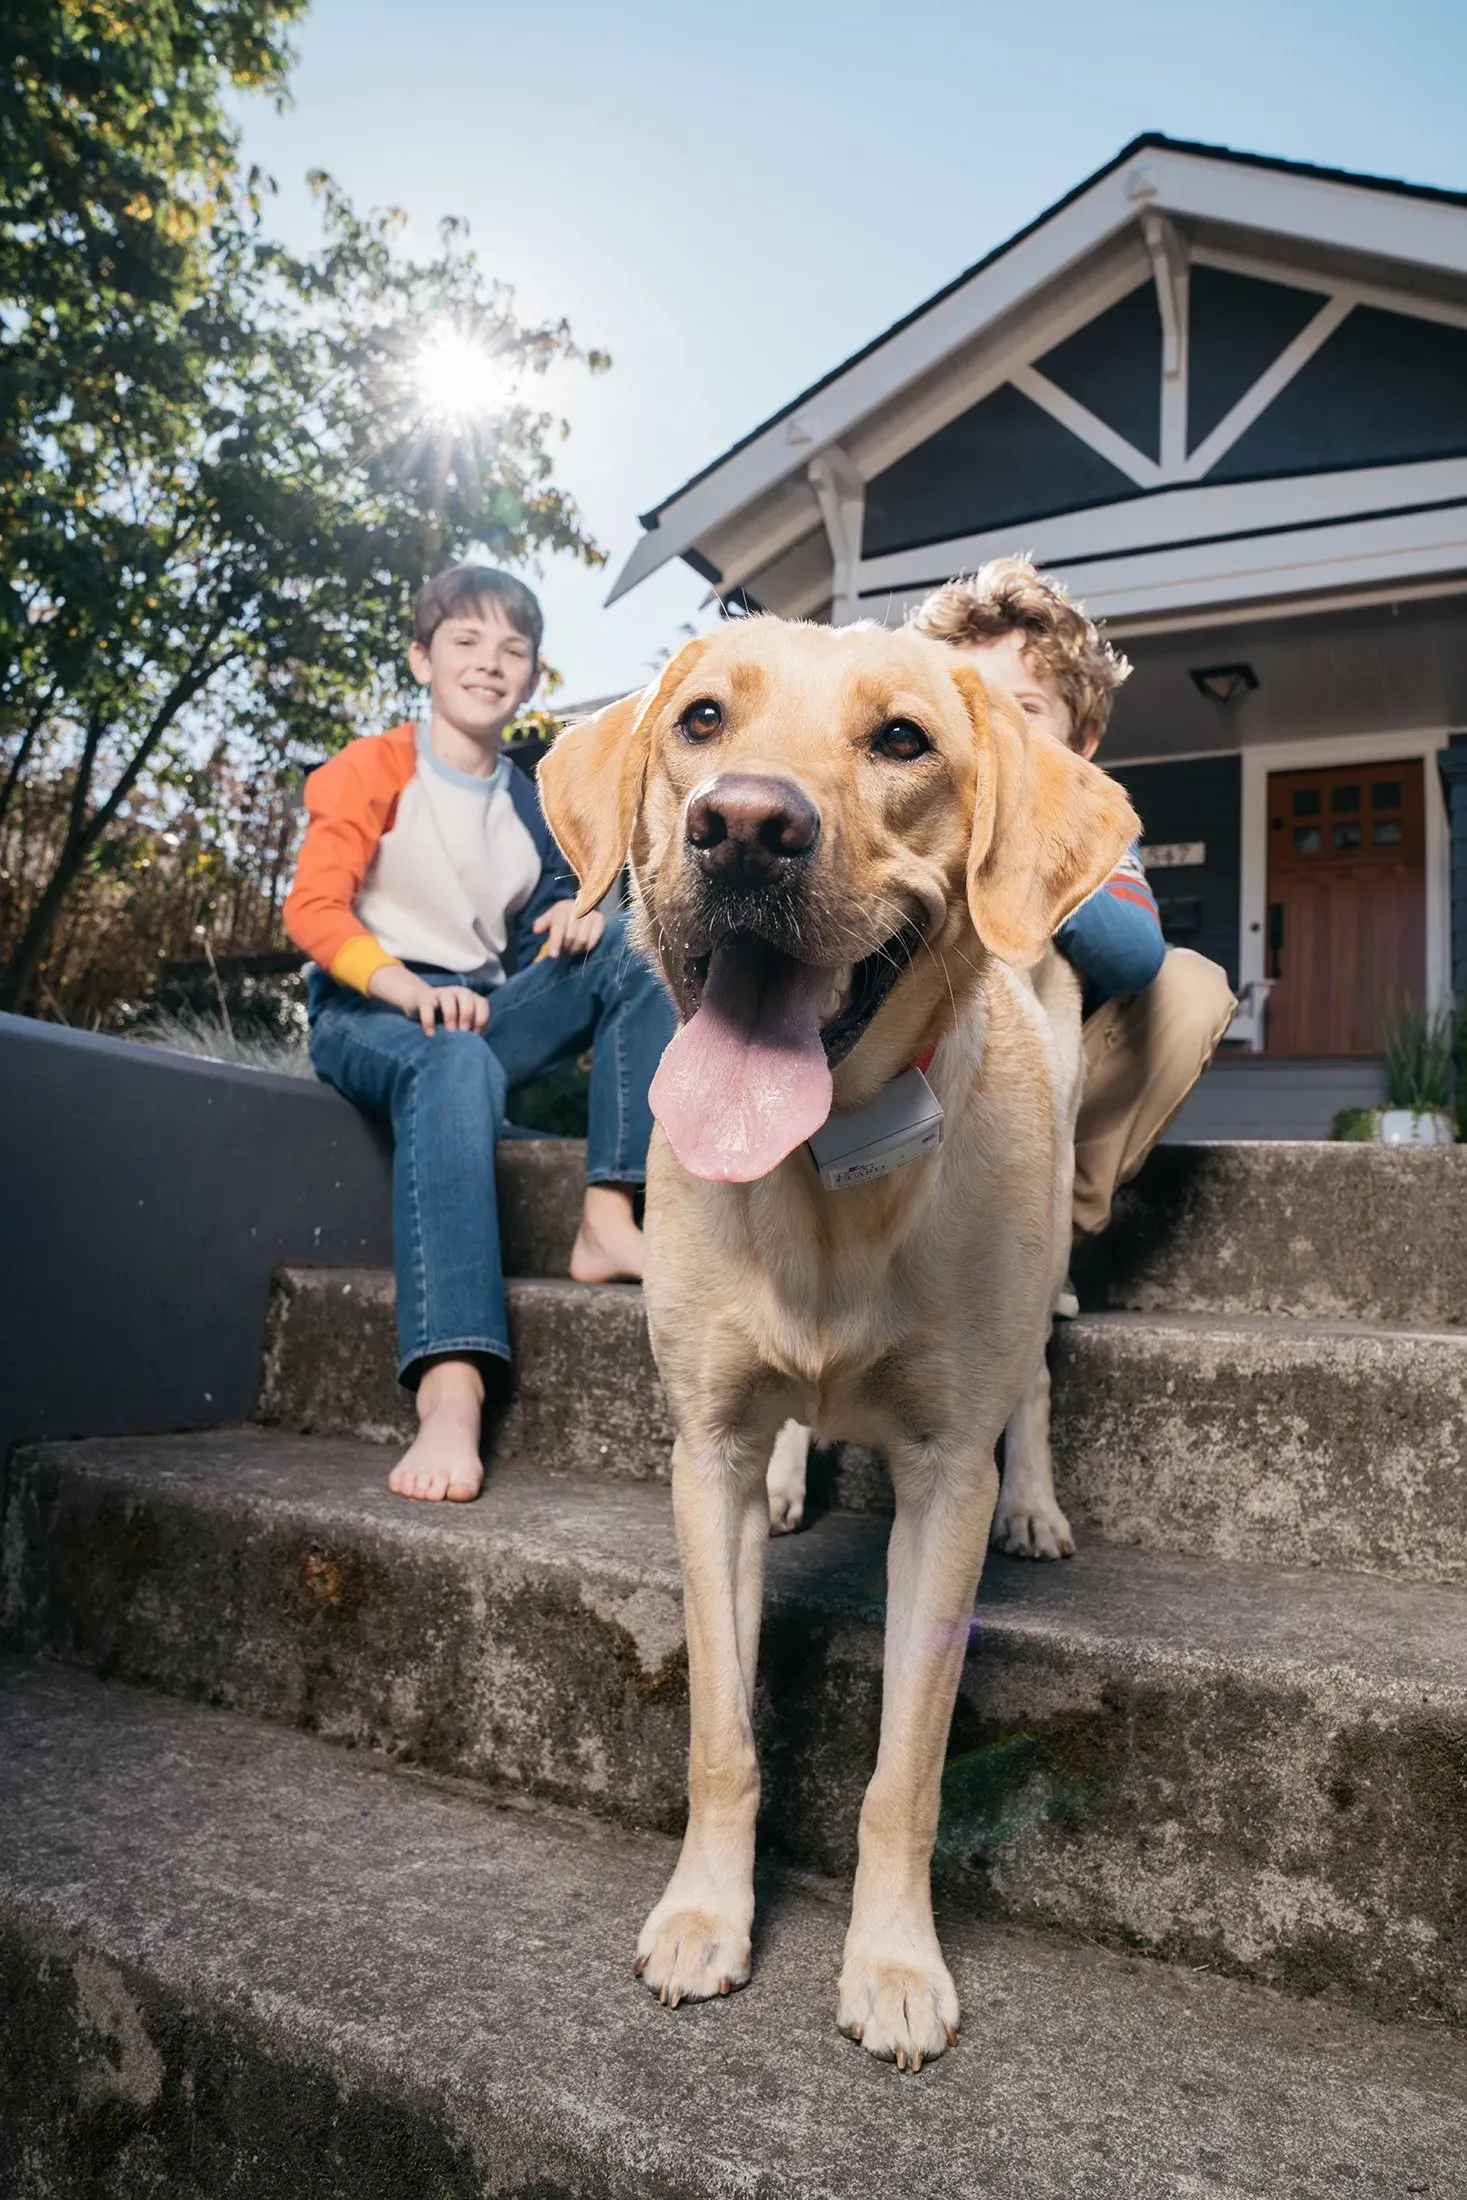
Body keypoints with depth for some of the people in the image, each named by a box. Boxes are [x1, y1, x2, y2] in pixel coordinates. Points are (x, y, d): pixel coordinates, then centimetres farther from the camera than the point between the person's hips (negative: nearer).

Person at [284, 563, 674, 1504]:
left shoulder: (534, 805, 15)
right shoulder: (374, 771, 1)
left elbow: (545, 939, 14)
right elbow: (314, 906, -10)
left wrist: (576, 919, -12)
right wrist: (410, 989, -28)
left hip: (489, 1013, 5)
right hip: (370, 1016, -5)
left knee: (628, 948, -14)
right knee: (457, 1065, -40)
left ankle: (610, 1220, -26)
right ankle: (450, 1394, -55)